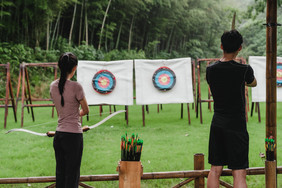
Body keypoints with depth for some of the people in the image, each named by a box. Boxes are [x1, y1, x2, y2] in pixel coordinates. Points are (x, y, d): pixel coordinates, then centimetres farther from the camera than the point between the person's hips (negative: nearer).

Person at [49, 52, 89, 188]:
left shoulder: (53, 86, 4)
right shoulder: (75, 87, -14)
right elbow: (86, 110, -3)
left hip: (59, 134, 6)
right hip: (73, 135, -6)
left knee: (60, 173, 12)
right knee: (72, 176, 0)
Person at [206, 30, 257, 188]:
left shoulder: (211, 70, 0)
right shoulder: (244, 70, -13)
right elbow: (253, 83, 10)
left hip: (217, 125, 5)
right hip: (236, 125, -5)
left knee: (215, 170, 10)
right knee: (239, 173, -4)